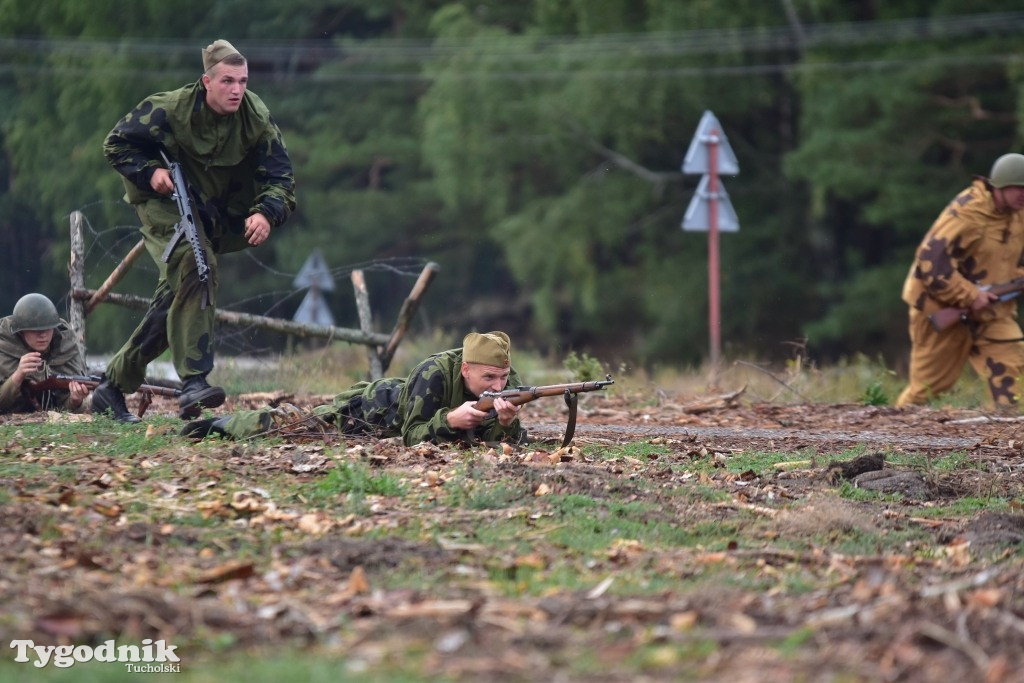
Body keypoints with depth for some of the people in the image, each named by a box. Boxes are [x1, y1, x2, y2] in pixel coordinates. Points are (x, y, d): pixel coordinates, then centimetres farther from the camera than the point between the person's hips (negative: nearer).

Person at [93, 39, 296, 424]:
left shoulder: (257, 120, -14)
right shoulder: (170, 110, -20)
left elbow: (279, 179, -17)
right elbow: (117, 144, -7)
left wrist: (266, 213, -37)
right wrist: (149, 172, -24)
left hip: (213, 215, 5)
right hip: (164, 205, -5)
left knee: (174, 299, 8)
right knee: (195, 267, -31)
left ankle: (113, 388, 23)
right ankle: (193, 382, -36)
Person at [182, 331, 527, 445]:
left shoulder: (508, 383, -26)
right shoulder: (434, 373, -40)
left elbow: (514, 442, -27)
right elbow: (413, 435, -39)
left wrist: (508, 423, -49)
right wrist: (449, 420, -56)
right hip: (369, 408, -6)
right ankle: (224, 424, 35)